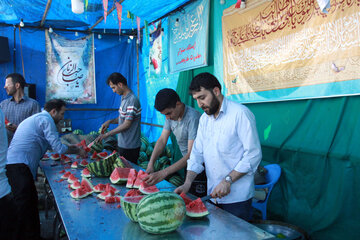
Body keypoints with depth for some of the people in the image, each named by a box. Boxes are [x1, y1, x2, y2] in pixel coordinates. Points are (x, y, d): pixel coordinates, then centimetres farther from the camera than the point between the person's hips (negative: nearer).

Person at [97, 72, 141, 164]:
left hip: (130, 147, -9)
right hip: (122, 144, 9)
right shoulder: (124, 98, 10)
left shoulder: (132, 100, -21)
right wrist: (110, 121, 1)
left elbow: (127, 124, -21)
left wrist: (106, 134, -16)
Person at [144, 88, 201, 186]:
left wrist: (163, 173, -39)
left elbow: (192, 154, -33)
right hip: (186, 163, 7)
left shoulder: (193, 117, -28)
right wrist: (150, 164, -14)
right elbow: (162, 140, 1)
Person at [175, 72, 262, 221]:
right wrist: (187, 183, -3)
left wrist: (228, 180, -20)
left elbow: (253, 154, -17)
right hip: (213, 194, 7)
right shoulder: (204, 119, 11)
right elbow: (197, 153, 9)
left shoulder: (240, 114, -13)